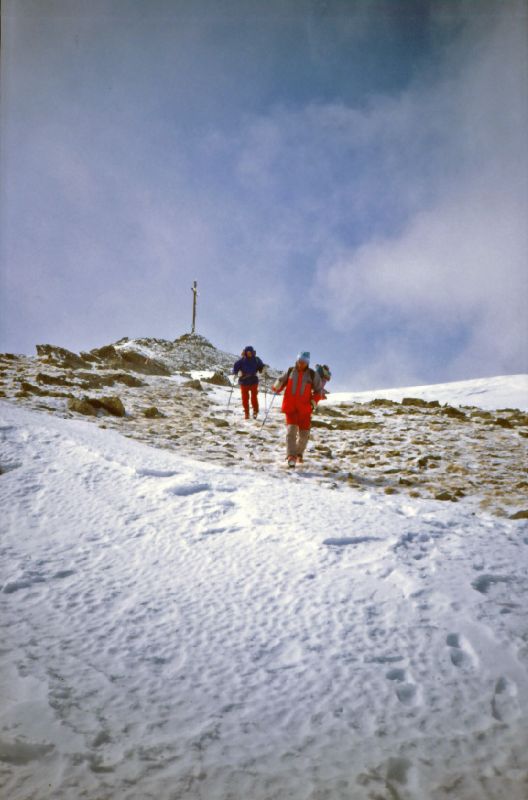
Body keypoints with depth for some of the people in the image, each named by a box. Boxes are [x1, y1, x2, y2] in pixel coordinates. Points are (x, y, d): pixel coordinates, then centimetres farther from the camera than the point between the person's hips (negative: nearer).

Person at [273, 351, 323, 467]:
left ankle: (299, 453, 31)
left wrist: (314, 401, -8)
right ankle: (291, 456, -20)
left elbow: (319, 390, 8)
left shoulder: (313, 375, 2)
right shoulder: (290, 371, 5)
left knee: (304, 433, 5)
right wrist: (277, 387, -10)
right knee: (291, 430, -15)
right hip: (290, 406, -1)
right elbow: (281, 381, 13)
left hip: (304, 409, 1)